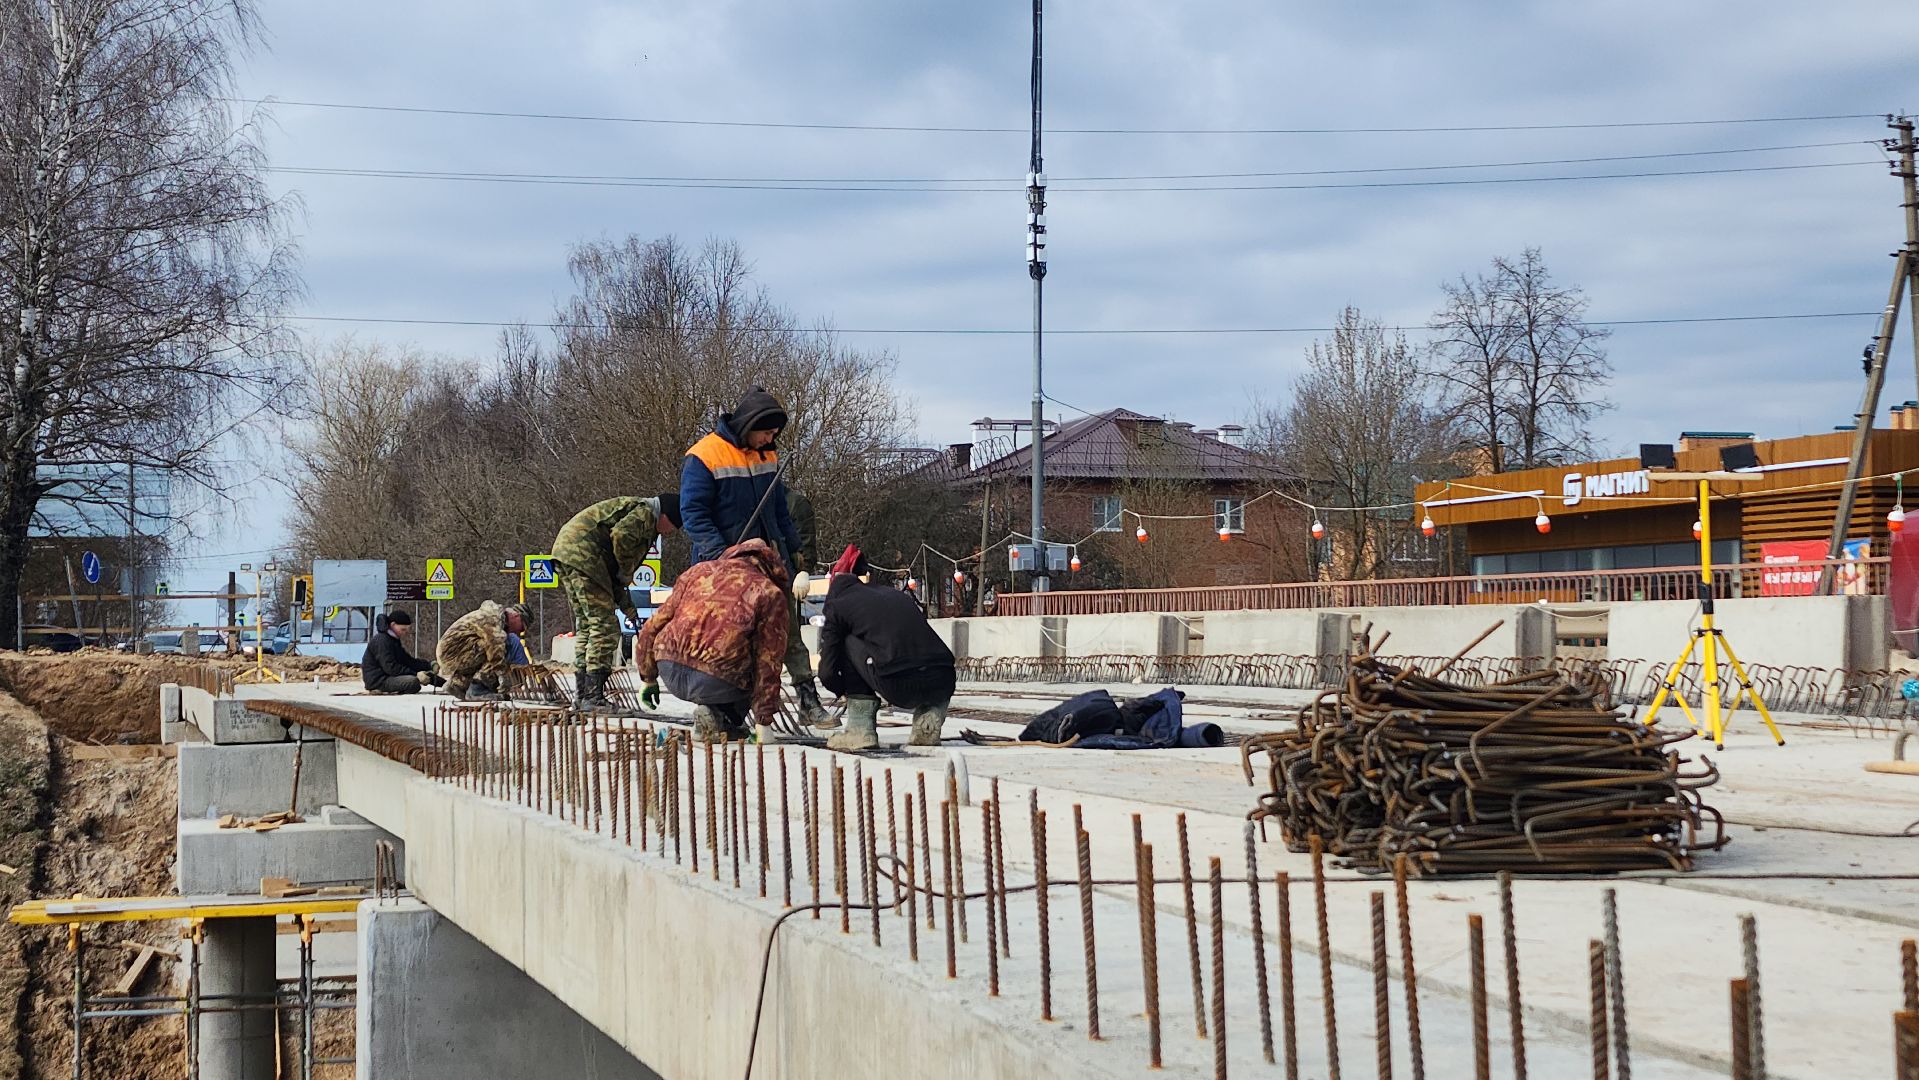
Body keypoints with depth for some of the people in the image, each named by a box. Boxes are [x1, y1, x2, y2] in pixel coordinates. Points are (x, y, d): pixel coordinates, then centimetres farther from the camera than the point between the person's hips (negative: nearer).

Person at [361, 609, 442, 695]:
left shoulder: (394, 640, 16)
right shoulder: (381, 641, -17)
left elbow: (408, 661, 15)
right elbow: (391, 668, -25)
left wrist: (430, 664, 2)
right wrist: (415, 674, -28)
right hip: (378, 681, -10)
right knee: (413, 682, -33)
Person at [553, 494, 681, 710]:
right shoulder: (645, 513, -2)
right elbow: (621, 535, -22)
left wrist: (627, 606, 25)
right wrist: (626, 574, -6)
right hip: (583, 554, -11)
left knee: (585, 625, 18)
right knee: (605, 627, -9)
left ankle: (581, 692, 20)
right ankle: (593, 696, -13)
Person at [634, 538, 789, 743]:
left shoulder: (697, 571, 21)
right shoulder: (769, 594, 9)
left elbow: (652, 628, 22)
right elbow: (769, 663, 8)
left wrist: (648, 678, 34)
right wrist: (764, 722, 13)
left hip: (670, 676, 5)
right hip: (718, 683, -4)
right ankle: (718, 718, 3)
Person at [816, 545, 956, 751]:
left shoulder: (839, 606, 16)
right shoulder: (899, 595, 30)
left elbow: (828, 672, 13)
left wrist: (847, 692, 36)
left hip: (898, 686, -5)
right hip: (942, 686, 5)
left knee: (848, 644, 17)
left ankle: (860, 728, 12)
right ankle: (930, 715, 11)